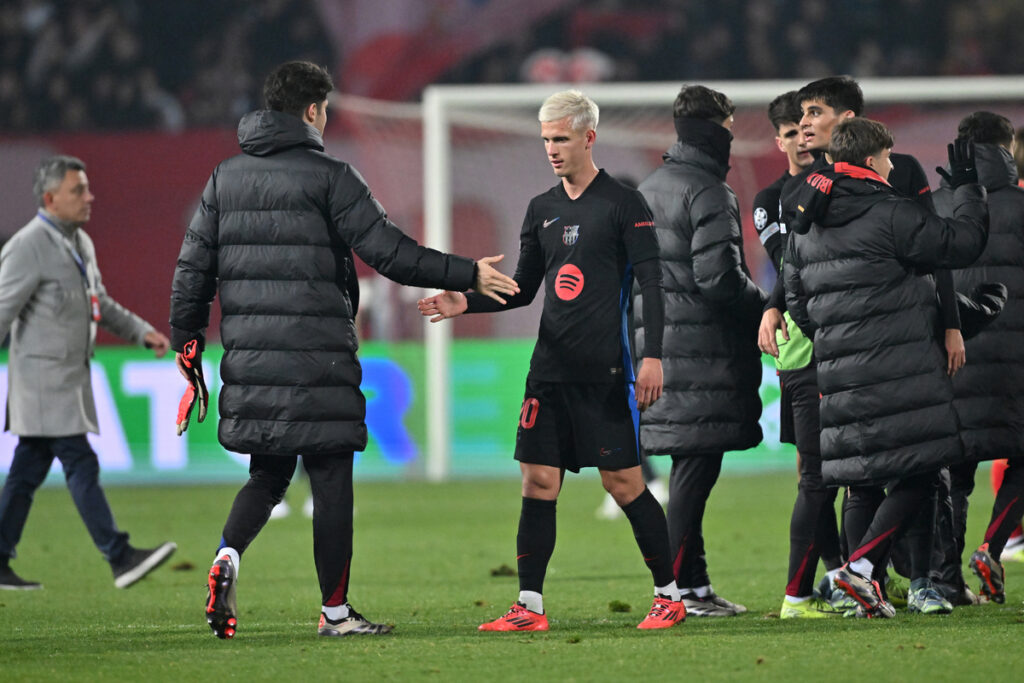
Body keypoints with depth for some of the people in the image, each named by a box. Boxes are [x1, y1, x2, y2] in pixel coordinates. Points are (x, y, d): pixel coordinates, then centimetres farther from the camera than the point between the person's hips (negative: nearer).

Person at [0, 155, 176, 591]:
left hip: (70, 378, 9)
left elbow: (101, 304, 25)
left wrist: (143, 332, 12)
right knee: (80, 465, -11)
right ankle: (120, 558, -14)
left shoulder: (80, 243, 14)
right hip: (44, 379, -9)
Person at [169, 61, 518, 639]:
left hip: (249, 357, 5)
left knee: (269, 473, 16)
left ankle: (229, 554, -11)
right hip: (316, 358, -5)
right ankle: (335, 610, 6)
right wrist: (468, 276, -3)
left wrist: (187, 341, 19)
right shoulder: (328, 177, -6)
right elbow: (390, 251, -10)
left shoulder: (226, 178, 11)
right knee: (331, 479, 3)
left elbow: (194, 266, 12)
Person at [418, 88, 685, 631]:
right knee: (538, 483, 0)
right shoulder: (542, 209, 14)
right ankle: (529, 607, 3)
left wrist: (653, 356, -14)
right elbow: (524, 288, 20)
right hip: (550, 371, 5)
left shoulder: (623, 203, -3)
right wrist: (466, 304, 4)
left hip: (606, 372, -5)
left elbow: (651, 283, -6)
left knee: (624, 484, -4)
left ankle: (669, 596, 8)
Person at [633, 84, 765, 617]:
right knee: (696, 467, -7)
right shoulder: (708, 193, -11)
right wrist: (765, 309, -4)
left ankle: (691, 584, 12)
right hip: (704, 350, -9)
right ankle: (684, 587, -9)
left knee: (689, 468, 11)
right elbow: (719, 275, -18)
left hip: (659, 347, 9)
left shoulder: (645, 192, 17)